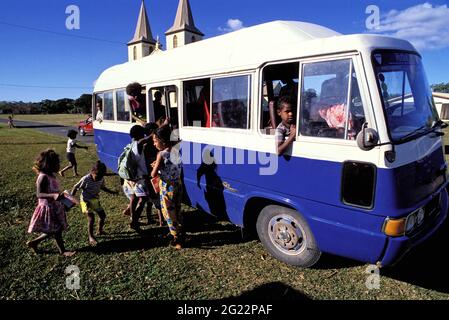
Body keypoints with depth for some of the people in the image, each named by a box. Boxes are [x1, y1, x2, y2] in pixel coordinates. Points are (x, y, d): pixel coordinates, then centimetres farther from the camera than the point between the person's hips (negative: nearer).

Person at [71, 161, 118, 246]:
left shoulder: (101, 179, -9)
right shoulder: (86, 179, -25)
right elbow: (75, 187, -14)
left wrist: (111, 192, 4)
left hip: (96, 200, 6)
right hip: (86, 201, -6)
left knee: (103, 216, 9)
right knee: (91, 219, -12)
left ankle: (100, 231, 34)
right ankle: (91, 237, 6)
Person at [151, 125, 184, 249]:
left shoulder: (161, 154, -20)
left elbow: (153, 174, -19)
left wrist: (155, 167, 1)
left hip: (167, 187, -7)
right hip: (178, 184, 7)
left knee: (169, 213, 8)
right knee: (177, 211, 20)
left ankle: (177, 239, 16)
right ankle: (181, 235, 32)